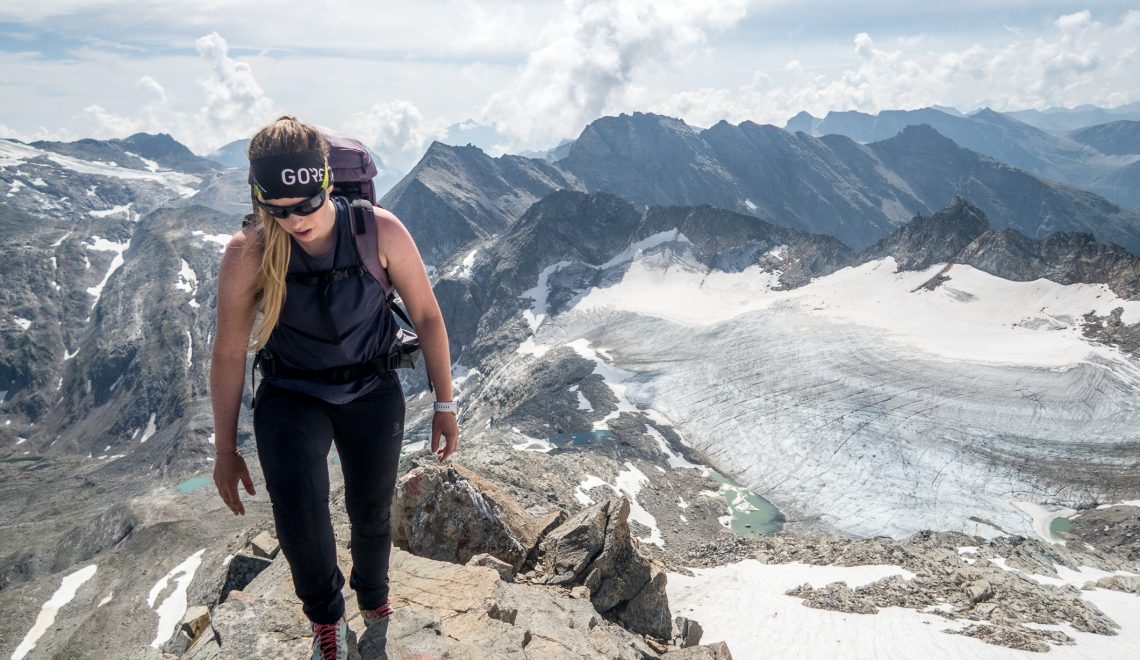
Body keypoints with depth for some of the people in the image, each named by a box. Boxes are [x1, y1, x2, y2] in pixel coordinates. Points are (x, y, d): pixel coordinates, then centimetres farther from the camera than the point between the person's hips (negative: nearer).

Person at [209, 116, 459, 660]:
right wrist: (225, 449, -2)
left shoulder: (380, 232, -21)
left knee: (371, 514, 11)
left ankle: (373, 598, 47)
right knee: (297, 502, -23)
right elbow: (228, 353, -8)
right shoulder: (248, 253, -20)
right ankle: (326, 616, 9)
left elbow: (426, 314, -9)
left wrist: (444, 405, -5)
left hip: (372, 391, 1)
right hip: (292, 394, 0)